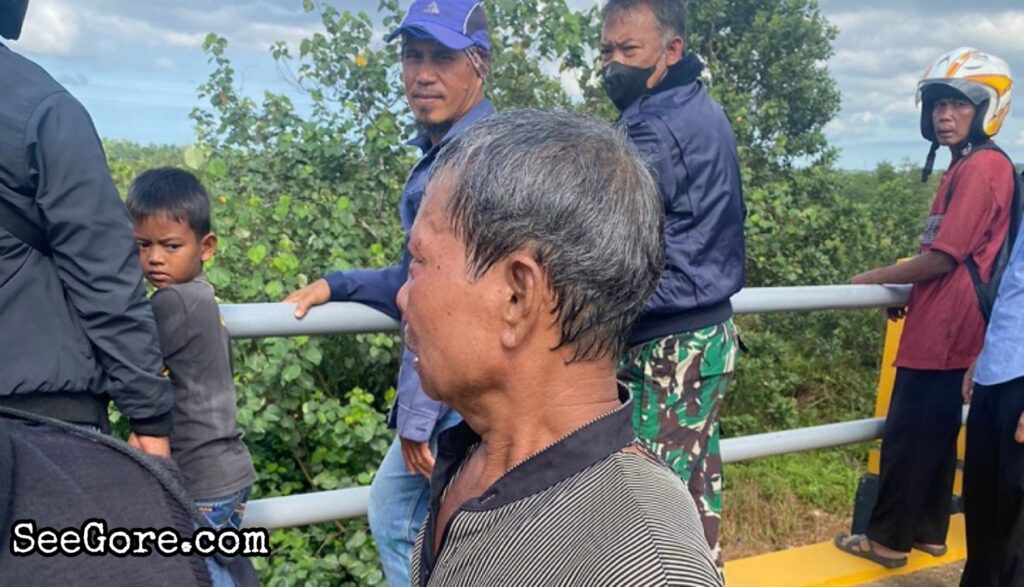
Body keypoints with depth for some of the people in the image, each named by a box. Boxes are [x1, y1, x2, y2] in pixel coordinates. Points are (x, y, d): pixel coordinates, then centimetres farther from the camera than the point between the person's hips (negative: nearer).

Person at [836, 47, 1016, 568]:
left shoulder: (980, 167, -16)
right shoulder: (966, 166, 14)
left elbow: (944, 257, -19)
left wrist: (876, 278, -7)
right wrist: (906, 291, 14)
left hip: (942, 328, -10)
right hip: (944, 325, 10)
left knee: (908, 434, -1)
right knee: (934, 431, 16)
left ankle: (888, 539, 11)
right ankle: (928, 531, 27)